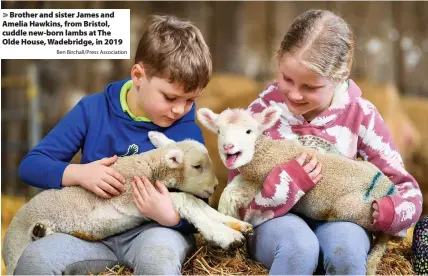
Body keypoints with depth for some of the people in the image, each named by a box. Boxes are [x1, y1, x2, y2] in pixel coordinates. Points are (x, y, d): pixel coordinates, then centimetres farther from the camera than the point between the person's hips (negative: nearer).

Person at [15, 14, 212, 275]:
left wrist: (171, 216, -27)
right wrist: (78, 173, -20)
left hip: (153, 230, -2)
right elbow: (31, 165, -1)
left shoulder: (188, 132, -6)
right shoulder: (93, 109, -3)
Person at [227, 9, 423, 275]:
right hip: (279, 222, -1)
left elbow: (408, 190, -1)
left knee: (346, 244, -33)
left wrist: (387, 212, -23)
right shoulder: (262, 111, -10)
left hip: (338, 220, 1)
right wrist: (289, 180, -26)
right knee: (299, 245, -35)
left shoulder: (360, 114, -7)